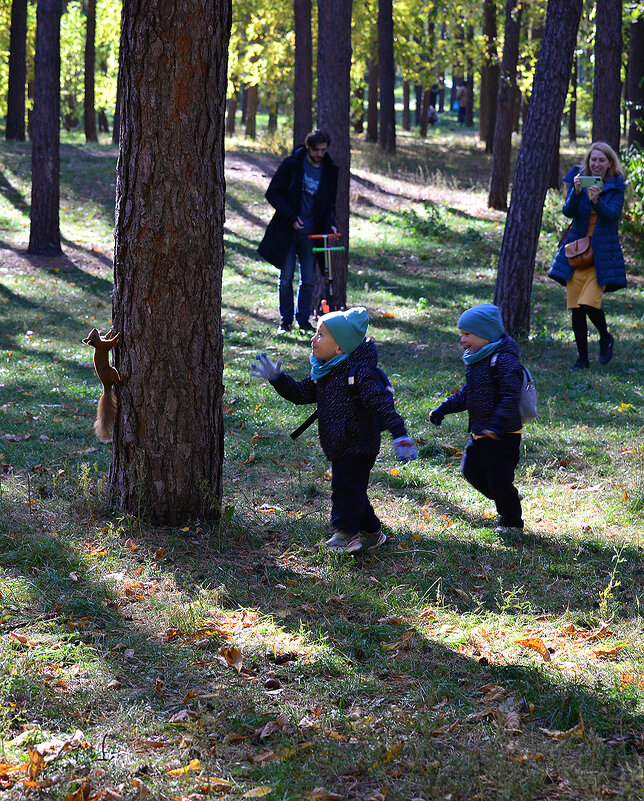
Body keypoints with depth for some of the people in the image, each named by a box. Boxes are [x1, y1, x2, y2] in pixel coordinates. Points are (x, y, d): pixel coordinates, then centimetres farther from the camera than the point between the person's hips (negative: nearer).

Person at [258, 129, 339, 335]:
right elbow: (273, 193, -5)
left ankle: (303, 319, 16)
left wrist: (330, 224, -5)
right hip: (287, 231, -2)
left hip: (311, 233, 2)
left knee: (308, 280, 5)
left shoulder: (330, 171, 3)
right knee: (286, 278, 1)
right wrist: (291, 217, -14)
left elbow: (330, 202, 13)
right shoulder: (291, 164, -6)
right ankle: (285, 320, 12)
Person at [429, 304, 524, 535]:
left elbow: (511, 397, -25)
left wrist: (497, 423, -35)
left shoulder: (504, 360, -18)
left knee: (498, 477, -3)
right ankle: (510, 499, 31)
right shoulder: (475, 361, 12)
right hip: (480, 433, 10)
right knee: (471, 469, 14)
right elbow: (466, 394, 23)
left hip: (503, 435, -10)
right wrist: (443, 409, 15)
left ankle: (511, 522, 16)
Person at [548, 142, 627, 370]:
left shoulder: (615, 186, -2)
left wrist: (597, 201, -33)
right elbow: (568, 211, -9)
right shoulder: (578, 179, 3)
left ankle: (606, 338, 14)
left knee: (589, 302, -16)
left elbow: (612, 215, -16)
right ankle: (582, 358, 15)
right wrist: (576, 192, -28)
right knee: (575, 307, 2)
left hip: (602, 252, -3)